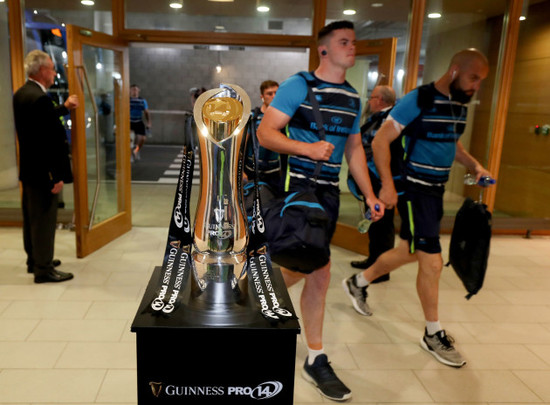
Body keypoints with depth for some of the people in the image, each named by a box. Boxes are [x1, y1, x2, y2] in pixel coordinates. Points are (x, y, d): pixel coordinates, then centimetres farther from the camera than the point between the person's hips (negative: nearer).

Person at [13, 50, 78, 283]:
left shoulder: (21, 94, 9)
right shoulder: (40, 98, -22)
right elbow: (50, 140, -25)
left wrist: (65, 108, 23)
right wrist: (57, 176, -22)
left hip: (28, 168, 10)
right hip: (42, 172, -10)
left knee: (32, 218, 19)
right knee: (44, 220, 1)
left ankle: (34, 261, 34)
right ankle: (43, 270, 12)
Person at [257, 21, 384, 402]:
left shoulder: (353, 97, 14)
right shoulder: (298, 86, -7)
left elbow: (354, 148, 17)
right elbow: (265, 133, -12)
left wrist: (370, 194, 9)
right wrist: (307, 148, -26)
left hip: (329, 191, 7)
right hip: (298, 186, -7)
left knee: (302, 266, 10)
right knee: (319, 272, -8)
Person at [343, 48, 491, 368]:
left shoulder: (460, 104, 9)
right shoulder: (419, 100, -16)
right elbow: (380, 141, -17)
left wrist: (474, 165, 6)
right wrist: (388, 185, -25)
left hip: (437, 190, 9)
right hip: (414, 189, -9)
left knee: (409, 252, 19)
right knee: (432, 262, -5)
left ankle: (359, 282, 41)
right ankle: (434, 334, 14)